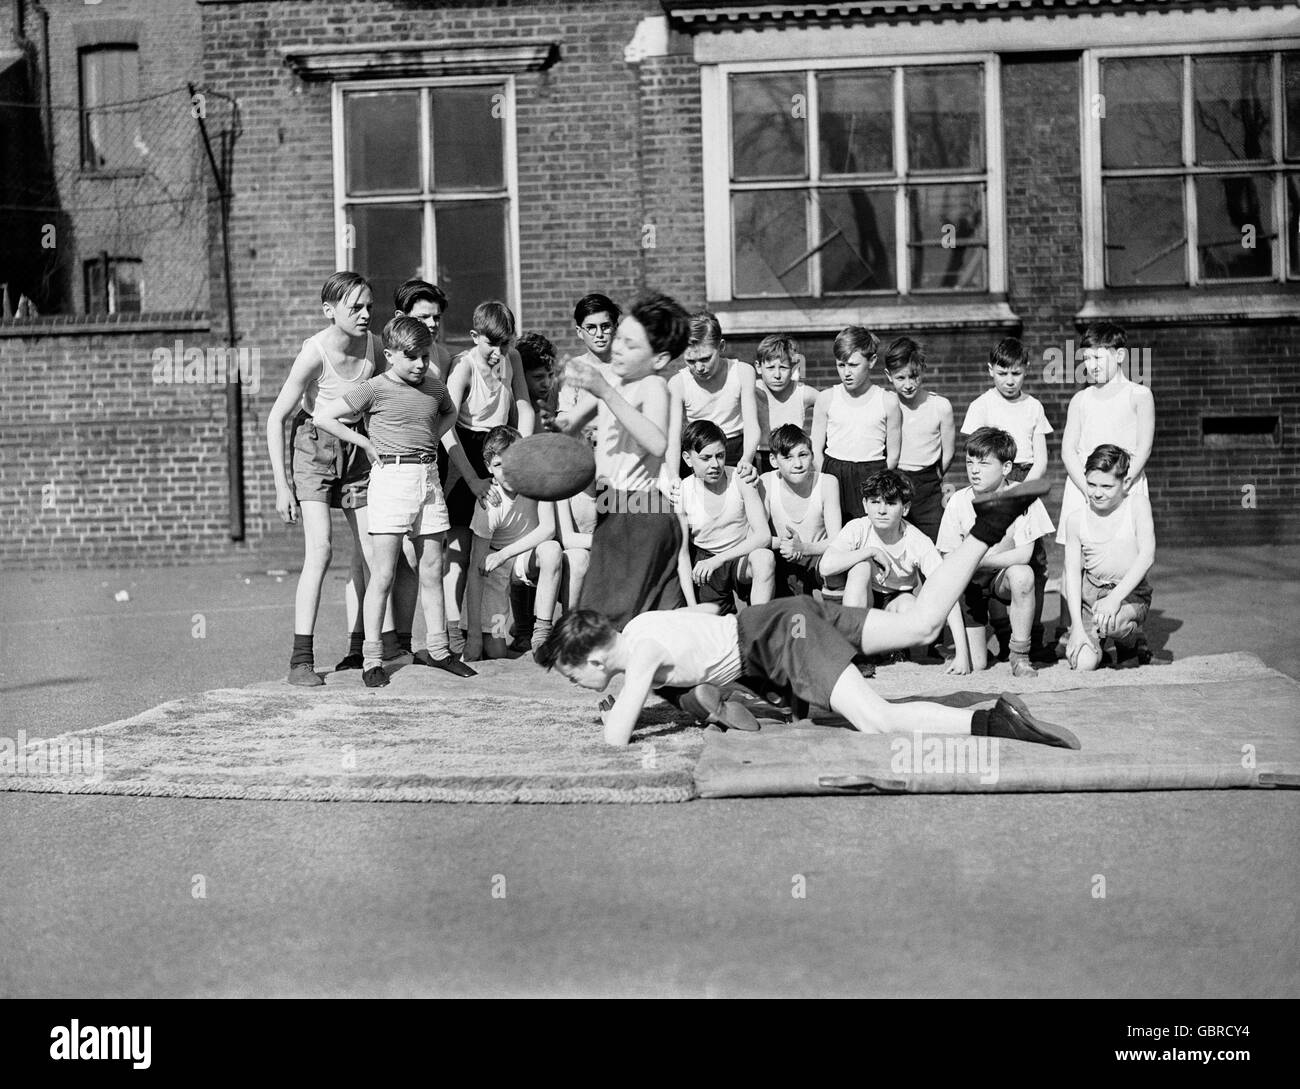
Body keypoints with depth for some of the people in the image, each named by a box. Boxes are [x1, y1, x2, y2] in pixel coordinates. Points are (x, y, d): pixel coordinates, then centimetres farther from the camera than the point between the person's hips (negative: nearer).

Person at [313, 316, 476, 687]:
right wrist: (366, 443, -7)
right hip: (392, 476, -5)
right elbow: (322, 416, -10)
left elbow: (450, 413, 33)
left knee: (432, 571, 10)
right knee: (383, 574, -4)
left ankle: (436, 649, 19)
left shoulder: (434, 386, 10)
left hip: (429, 477, 6)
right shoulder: (376, 389, -6)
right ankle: (372, 659, 1)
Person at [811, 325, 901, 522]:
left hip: (872, 476, -1)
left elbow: (893, 454, 6)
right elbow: (816, 449, 9)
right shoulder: (826, 398, 6)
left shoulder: (888, 401, 3)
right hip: (833, 475, 1)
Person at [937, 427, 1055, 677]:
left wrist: (976, 561, -23)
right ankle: (985, 632, 26)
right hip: (969, 583, 1)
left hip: (1003, 577, 0)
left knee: (1022, 573, -38)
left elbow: (1024, 554, -22)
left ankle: (1020, 655, -20)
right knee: (974, 666, -13)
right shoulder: (958, 502, -11)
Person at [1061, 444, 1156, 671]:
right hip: (1090, 593, 2)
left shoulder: (1138, 504, -6)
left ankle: (1131, 643, 1)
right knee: (1083, 664, -21)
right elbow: (1072, 573, -3)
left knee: (1110, 622, -38)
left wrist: (1115, 597, -29)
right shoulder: (1077, 520, -1)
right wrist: (1077, 626, -14)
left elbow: (1147, 556, -17)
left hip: (1131, 594, -2)